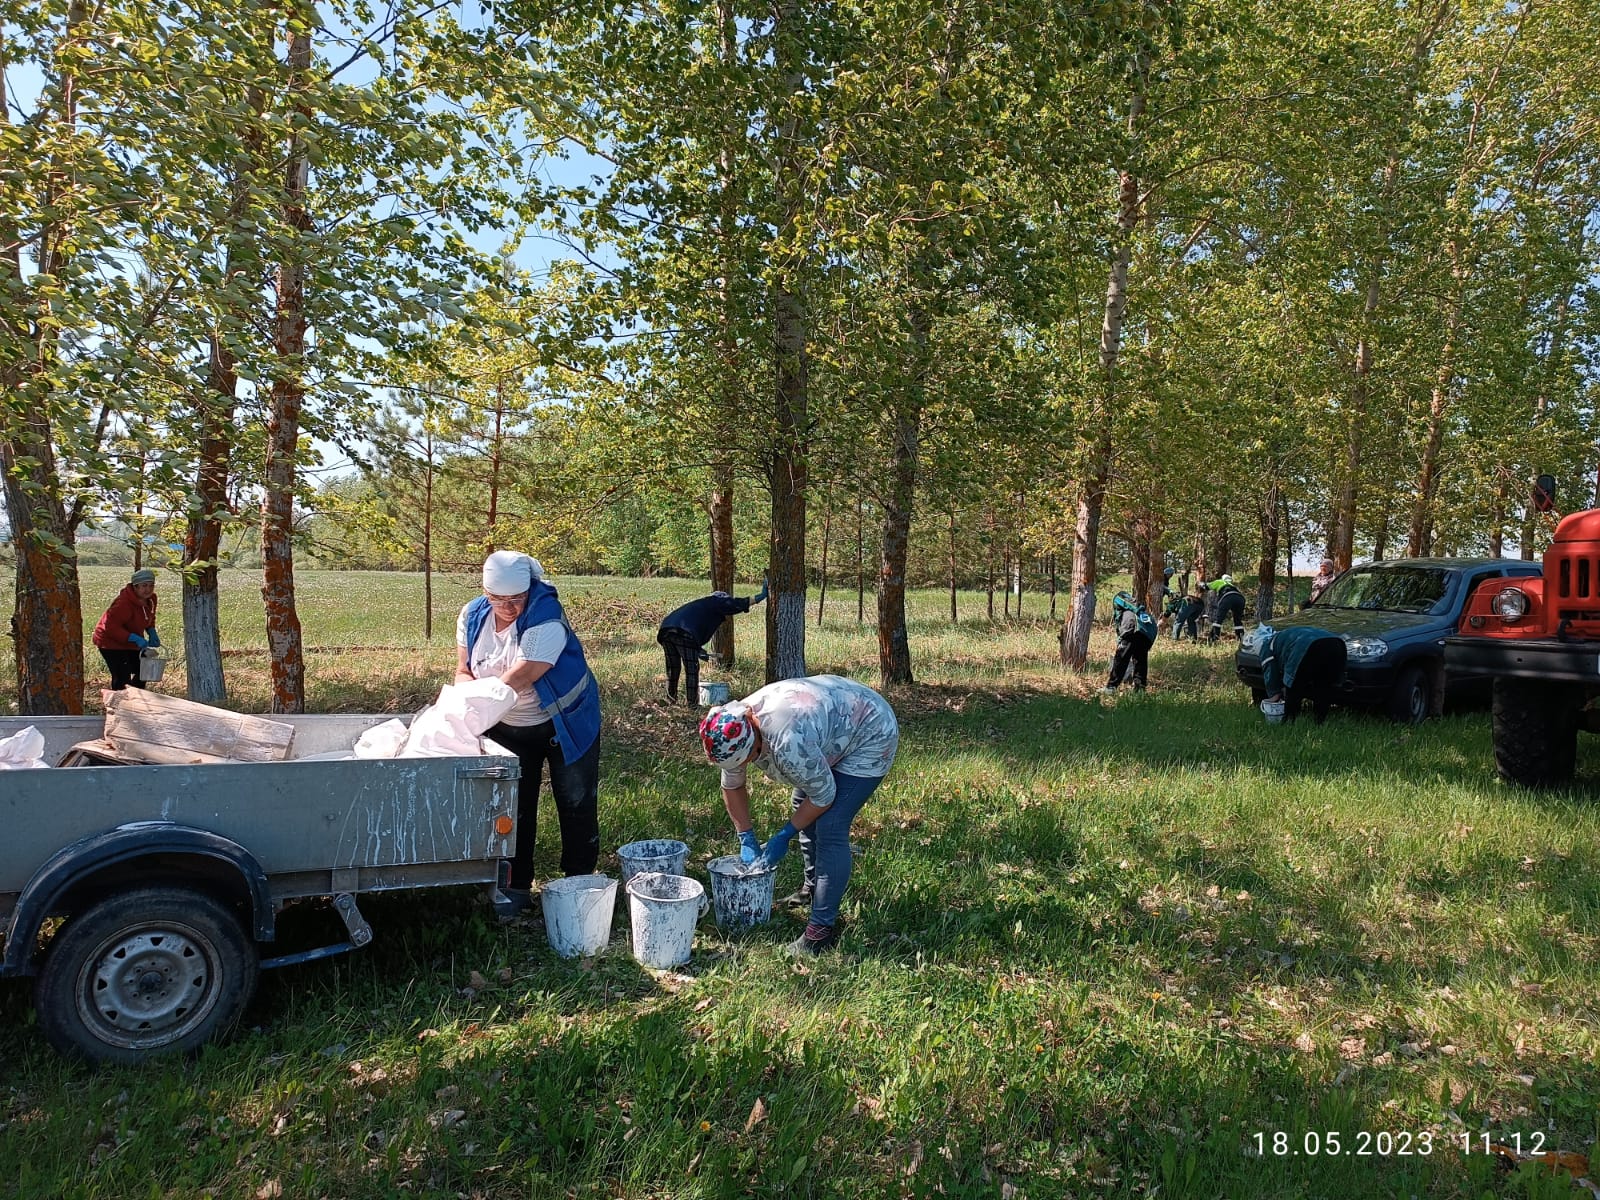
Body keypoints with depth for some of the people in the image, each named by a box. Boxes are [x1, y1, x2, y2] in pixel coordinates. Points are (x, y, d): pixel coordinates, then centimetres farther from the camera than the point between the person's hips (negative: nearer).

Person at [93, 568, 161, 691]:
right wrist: (134, 638, -38)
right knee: (122, 678, -14)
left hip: (131, 643, 9)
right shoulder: (124, 603, -30)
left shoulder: (150, 599, -3)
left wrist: (151, 632, -3)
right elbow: (111, 626, -32)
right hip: (111, 642, -9)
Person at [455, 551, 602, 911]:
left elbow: (519, 678, -34)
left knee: (576, 803, 5)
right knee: (514, 806, 9)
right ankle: (516, 886, 20)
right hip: (508, 728, 5)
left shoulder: (546, 620, -28)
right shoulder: (473, 616, -8)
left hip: (564, 724, -4)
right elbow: (463, 671, -3)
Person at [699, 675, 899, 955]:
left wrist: (784, 836, -13)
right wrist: (746, 839, 2)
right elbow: (732, 786, 5)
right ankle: (813, 887, 37)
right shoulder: (733, 729, -13)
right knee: (802, 807, 17)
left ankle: (822, 927, -8)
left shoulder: (788, 741, -40)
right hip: (836, 724, 9)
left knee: (830, 828, -16)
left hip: (871, 734, -9)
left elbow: (824, 795, -24)